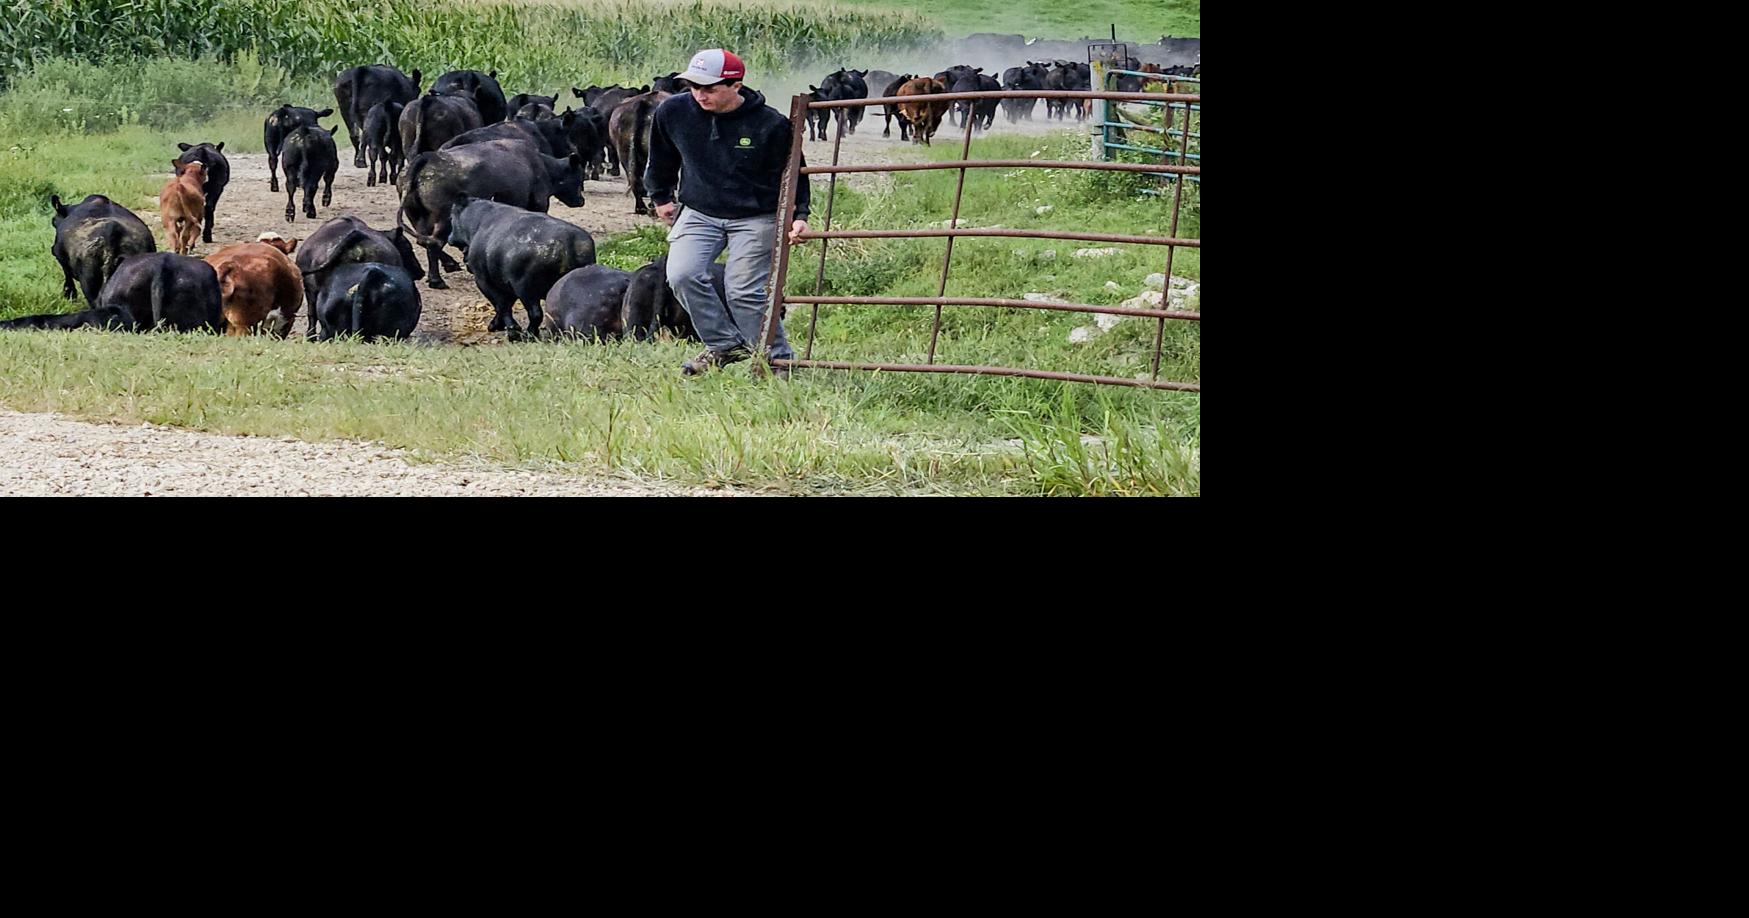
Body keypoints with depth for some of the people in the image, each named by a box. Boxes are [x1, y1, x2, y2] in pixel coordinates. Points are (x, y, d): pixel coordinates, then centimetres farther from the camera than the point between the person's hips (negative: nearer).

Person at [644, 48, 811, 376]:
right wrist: (661, 197, 24)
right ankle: (725, 344, 0)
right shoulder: (673, 112, -7)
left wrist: (799, 215, -10)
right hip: (698, 213, 4)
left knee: (744, 291, -12)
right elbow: (661, 160, 14)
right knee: (682, 275, -17)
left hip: (754, 219, -4)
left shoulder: (770, 124, -15)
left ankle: (778, 359, 6)